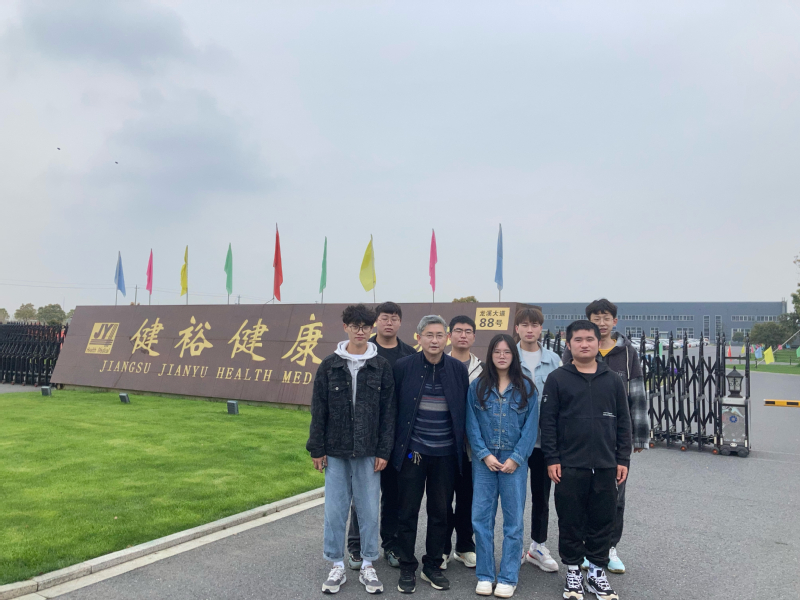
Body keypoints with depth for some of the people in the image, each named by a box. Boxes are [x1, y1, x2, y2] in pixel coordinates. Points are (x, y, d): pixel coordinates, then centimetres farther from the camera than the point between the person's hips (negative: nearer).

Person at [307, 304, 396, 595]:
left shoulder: (381, 366, 0)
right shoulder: (329, 366, 0)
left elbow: (388, 412, 1)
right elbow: (318, 411, 3)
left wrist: (384, 451, -3)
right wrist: (317, 449, 0)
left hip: (368, 453, 0)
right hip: (336, 452, 0)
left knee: (369, 510, 6)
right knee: (335, 510, 6)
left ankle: (367, 565, 23)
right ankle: (337, 566, 22)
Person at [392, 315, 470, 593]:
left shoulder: (458, 369, 1)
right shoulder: (403, 367, -5)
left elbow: (465, 411, 7)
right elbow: (392, 407, 0)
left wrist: (462, 447, 4)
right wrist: (397, 444, 0)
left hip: (445, 454, 2)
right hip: (412, 452, -2)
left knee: (440, 512, 12)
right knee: (408, 511, 7)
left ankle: (433, 567, 29)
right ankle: (407, 569, 23)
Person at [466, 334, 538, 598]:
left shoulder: (526, 387, 1)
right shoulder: (477, 387, 2)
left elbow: (531, 426, -2)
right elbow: (471, 425, 0)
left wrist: (515, 458, -10)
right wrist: (485, 455, -10)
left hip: (514, 461, -1)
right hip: (483, 460, 1)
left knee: (513, 519, 4)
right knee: (481, 517, 4)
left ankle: (508, 578, 15)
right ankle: (484, 575, 16)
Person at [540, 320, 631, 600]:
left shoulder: (613, 380, 6)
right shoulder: (557, 379, -3)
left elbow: (623, 422, 9)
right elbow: (548, 421, -4)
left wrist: (623, 459, 5)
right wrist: (551, 459, -8)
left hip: (606, 466, 3)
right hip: (569, 466, -2)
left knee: (603, 522, 11)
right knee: (571, 522, 8)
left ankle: (597, 572, 27)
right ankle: (573, 572, 24)